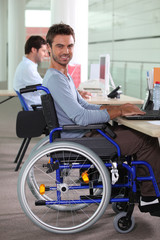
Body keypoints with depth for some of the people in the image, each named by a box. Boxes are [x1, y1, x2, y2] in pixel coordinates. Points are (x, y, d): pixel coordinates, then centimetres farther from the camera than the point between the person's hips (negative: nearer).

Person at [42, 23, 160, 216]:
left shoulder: (64, 76, 13)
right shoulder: (54, 79, -21)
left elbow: (83, 106, 17)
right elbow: (81, 117, -27)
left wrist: (119, 107, 6)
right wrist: (119, 112, -18)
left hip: (83, 134, 11)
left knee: (141, 134, 20)